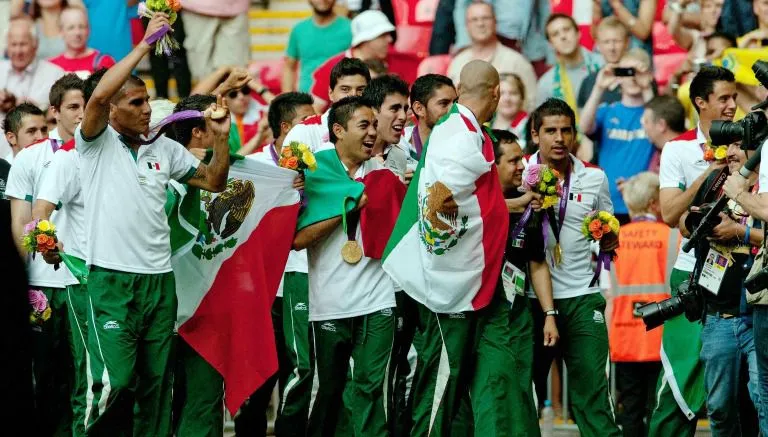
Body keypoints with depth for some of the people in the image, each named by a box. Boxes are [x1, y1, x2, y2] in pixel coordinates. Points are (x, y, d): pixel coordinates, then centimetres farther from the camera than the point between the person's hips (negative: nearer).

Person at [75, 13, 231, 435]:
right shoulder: (97, 143, -1)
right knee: (116, 380, -14)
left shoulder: (165, 148, 14)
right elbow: (99, 96, -20)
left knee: (156, 383, 8)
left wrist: (221, 137, 3)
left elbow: (214, 181, 20)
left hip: (159, 278, 5)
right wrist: (144, 45, -17)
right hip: (112, 278, -5)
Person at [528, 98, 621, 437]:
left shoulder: (595, 179, 7)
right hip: (532, 296, 0)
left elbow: (608, 240, 18)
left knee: (592, 388, -7)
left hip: (582, 297, 0)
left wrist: (608, 238, -5)